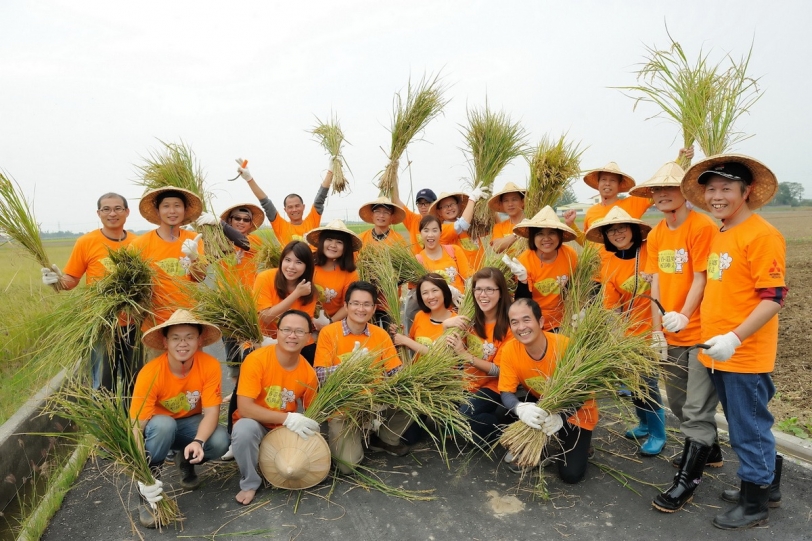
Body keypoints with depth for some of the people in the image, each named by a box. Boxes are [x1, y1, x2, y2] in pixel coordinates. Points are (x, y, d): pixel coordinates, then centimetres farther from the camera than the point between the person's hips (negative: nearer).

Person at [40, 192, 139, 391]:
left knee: (134, 382, 16)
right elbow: (71, 280, -2)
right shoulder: (86, 242, -5)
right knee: (104, 385, 8)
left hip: (133, 323, 2)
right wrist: (58, 280, -22)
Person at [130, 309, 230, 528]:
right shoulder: (150, 373, -28)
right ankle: (148, 490, -16)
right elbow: (137, 427, -29)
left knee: (220, 441, -28)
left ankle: (187, 463, 6)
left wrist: (198, 441, -43)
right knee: (163, 424, -36)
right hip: (158, 428, -2)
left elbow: (211, 412, -23)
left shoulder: (210, 365, -23)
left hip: (190, 424, 2)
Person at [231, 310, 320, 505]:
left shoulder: (308, 373, -10)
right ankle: (250, 483, -9)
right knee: (244, 428, -35)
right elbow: (244, 408, -27)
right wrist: (287, 418, -33)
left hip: (288, 429, 4)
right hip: (255, 424, -3)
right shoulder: (257, 359, -23)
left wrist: (312, 429, -16)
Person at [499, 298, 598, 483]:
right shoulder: (509, 349, -21)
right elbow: (506, 393, -19)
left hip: (575, 412, -3)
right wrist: (520, 408, -43)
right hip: (540, 405, 3)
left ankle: (580, 443, 20)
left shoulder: (566, 346, -30)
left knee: (571, 474, -13)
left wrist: (560, 417, -42)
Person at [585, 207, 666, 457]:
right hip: (629, 334, 4)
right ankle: (646, 423, 37)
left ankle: (658, 434, 18)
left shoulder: (651, 251, -11)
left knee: (648, 380, -3)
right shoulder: (608, 264, 1)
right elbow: (611, 307, 2)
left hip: (652, 330, -4)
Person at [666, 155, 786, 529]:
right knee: (748, 426, 21)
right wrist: (712, 335, 18)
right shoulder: (718, 235, 10)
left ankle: (755, 503, 22)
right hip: (718, 353, 8)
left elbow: (774, 298, -20)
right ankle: (767, 485, 39)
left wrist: (734, 338, -26)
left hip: (744, 355, -8)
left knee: (749, 429, 6)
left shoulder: (761, 235, -15)